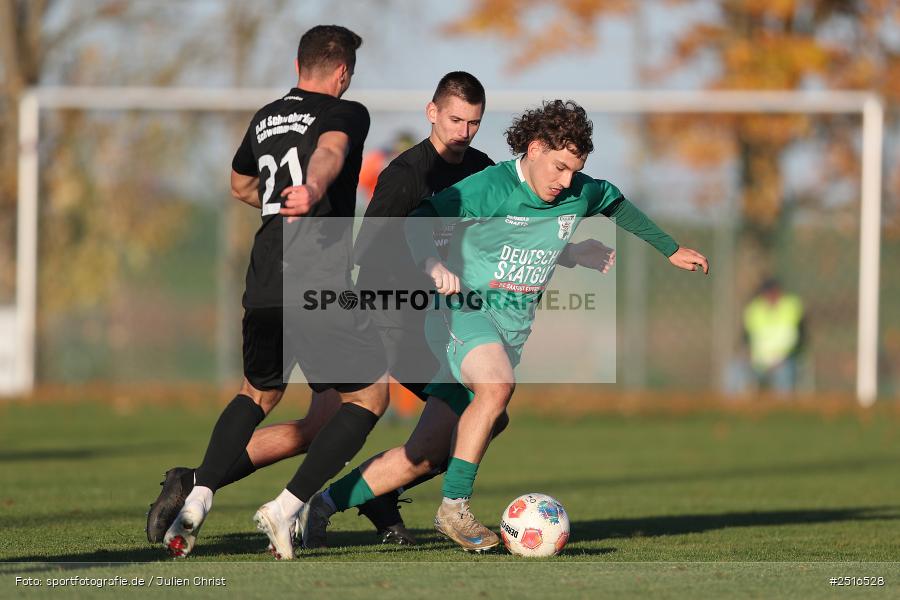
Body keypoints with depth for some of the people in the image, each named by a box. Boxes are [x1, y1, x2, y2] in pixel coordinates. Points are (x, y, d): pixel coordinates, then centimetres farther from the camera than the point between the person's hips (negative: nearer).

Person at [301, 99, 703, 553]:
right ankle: (454, 507, -29)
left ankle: (322, 504, 8)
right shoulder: (491, 187, -13)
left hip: (513, 329, 6)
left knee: (424, 456, -2)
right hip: (464, 308, -6)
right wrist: (433, 264, -36)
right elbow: (419, 220, -16)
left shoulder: (579, 195, 6)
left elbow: (618, 204, 28)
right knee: (497, 386, -38)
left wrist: (670, 250, 34)